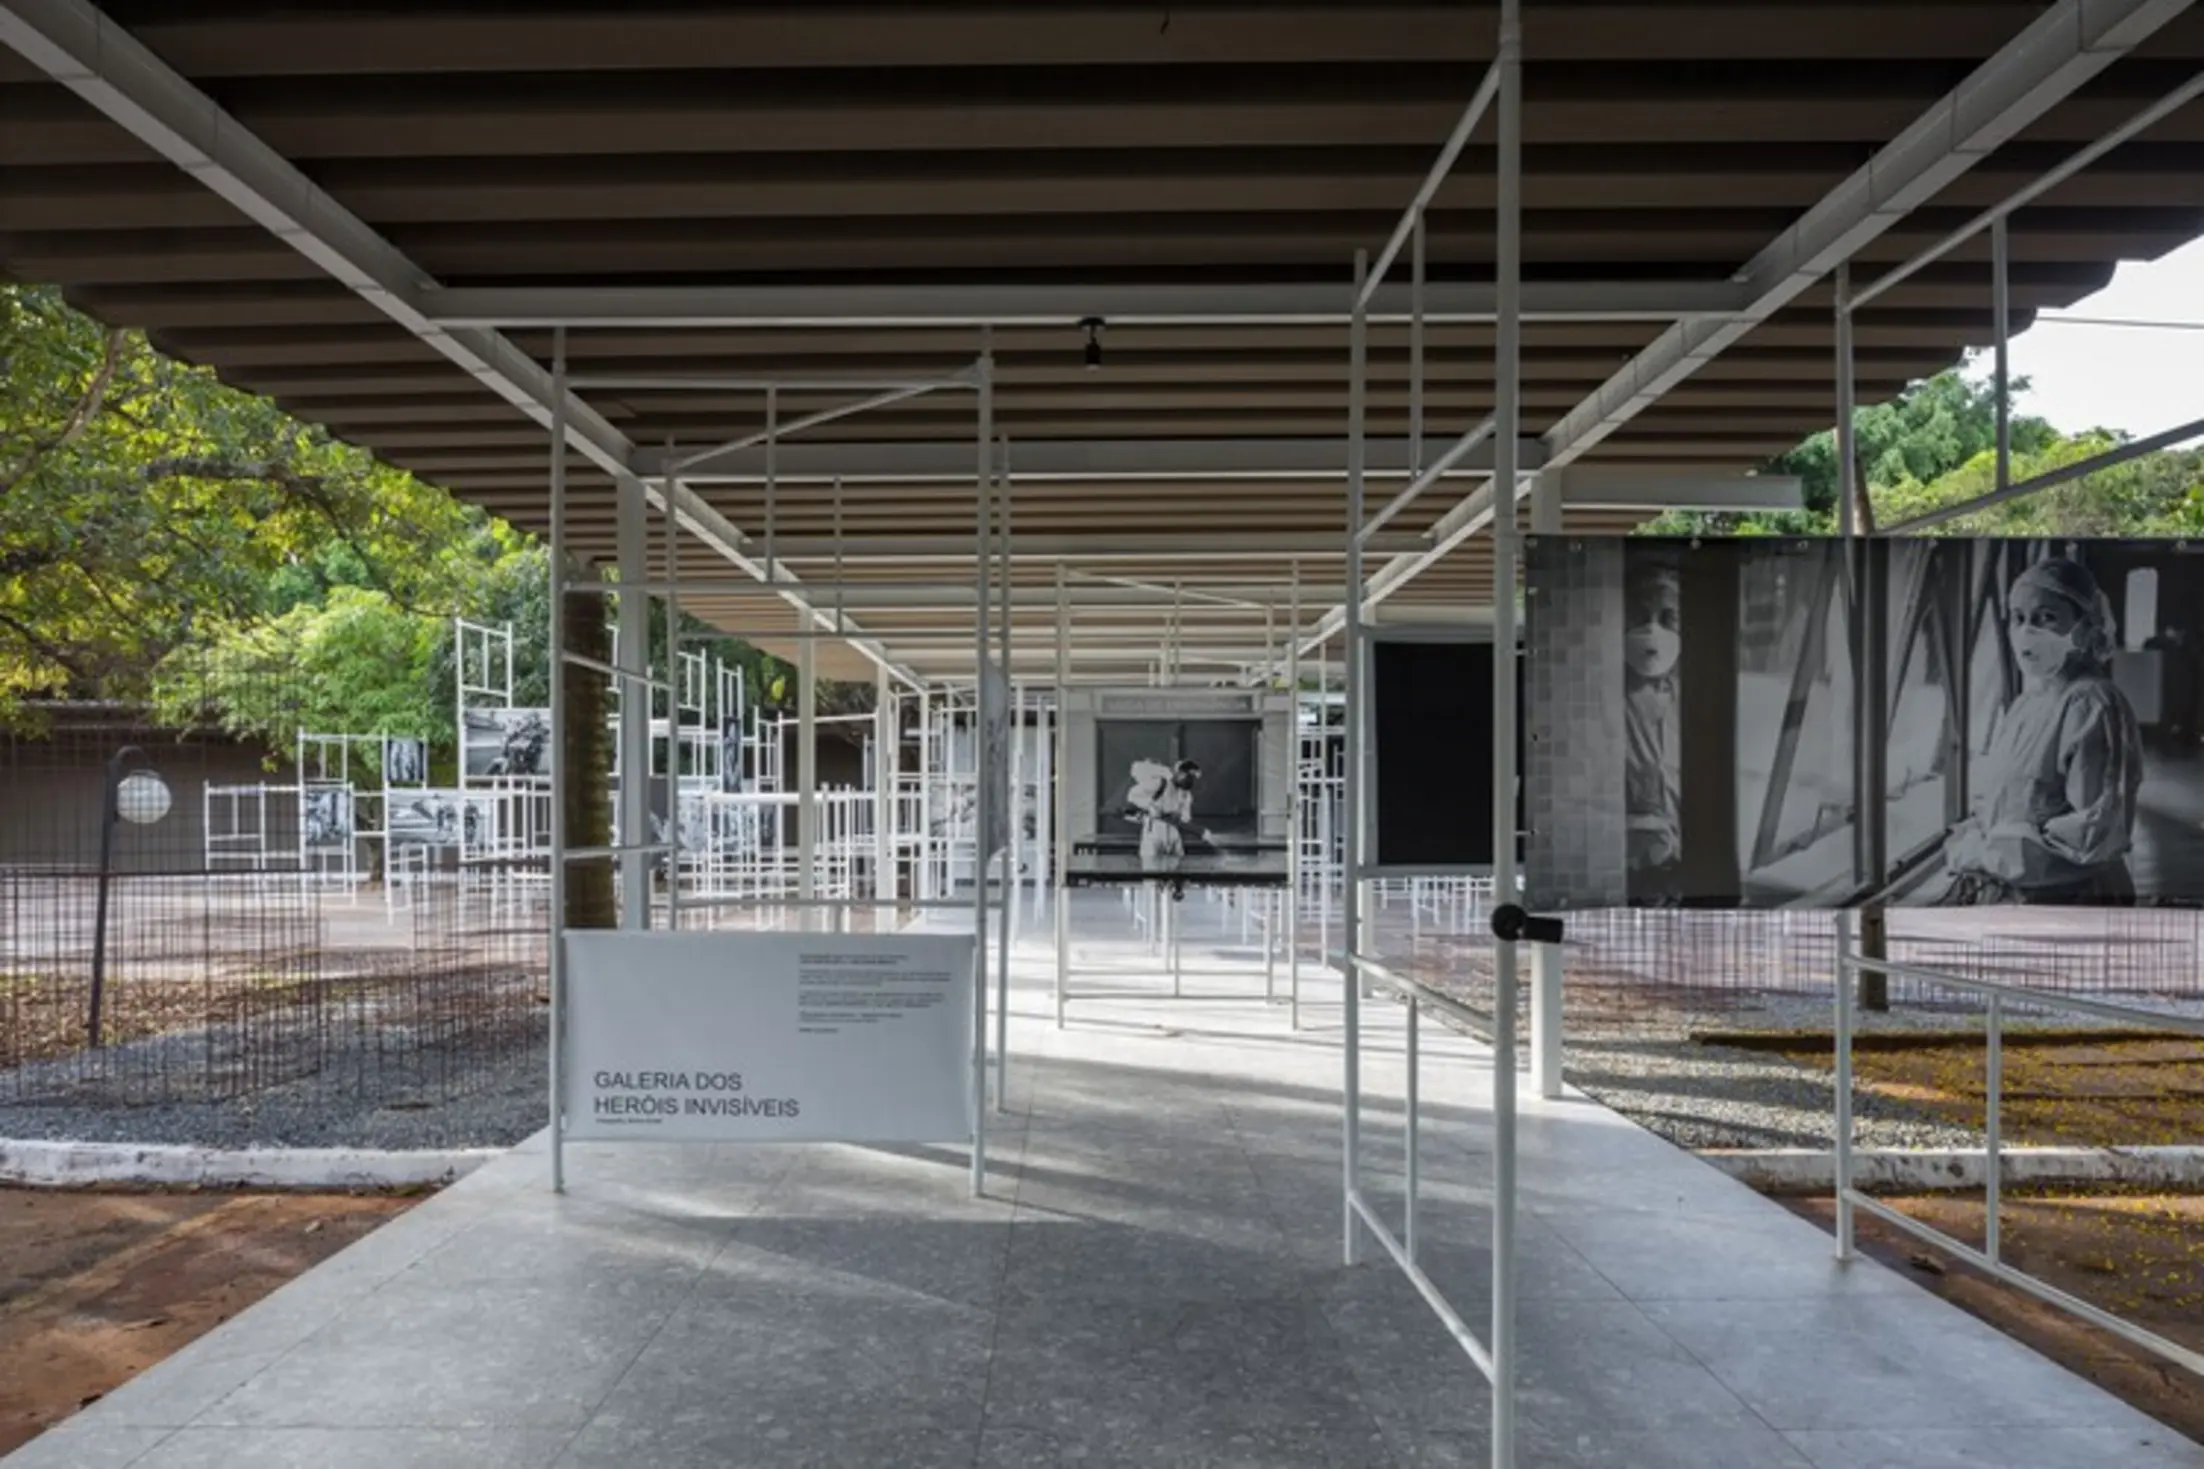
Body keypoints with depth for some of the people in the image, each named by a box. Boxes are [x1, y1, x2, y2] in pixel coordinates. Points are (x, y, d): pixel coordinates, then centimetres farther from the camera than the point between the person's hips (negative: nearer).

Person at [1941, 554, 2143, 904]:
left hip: (2066, 898, -7)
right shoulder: (2020, 707, 13)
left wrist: (1989, 852, -12)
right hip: (1997, 892, 7)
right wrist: (1967, 844, -3)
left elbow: (2097, 832, -17)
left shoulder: (2093, 706, -11)